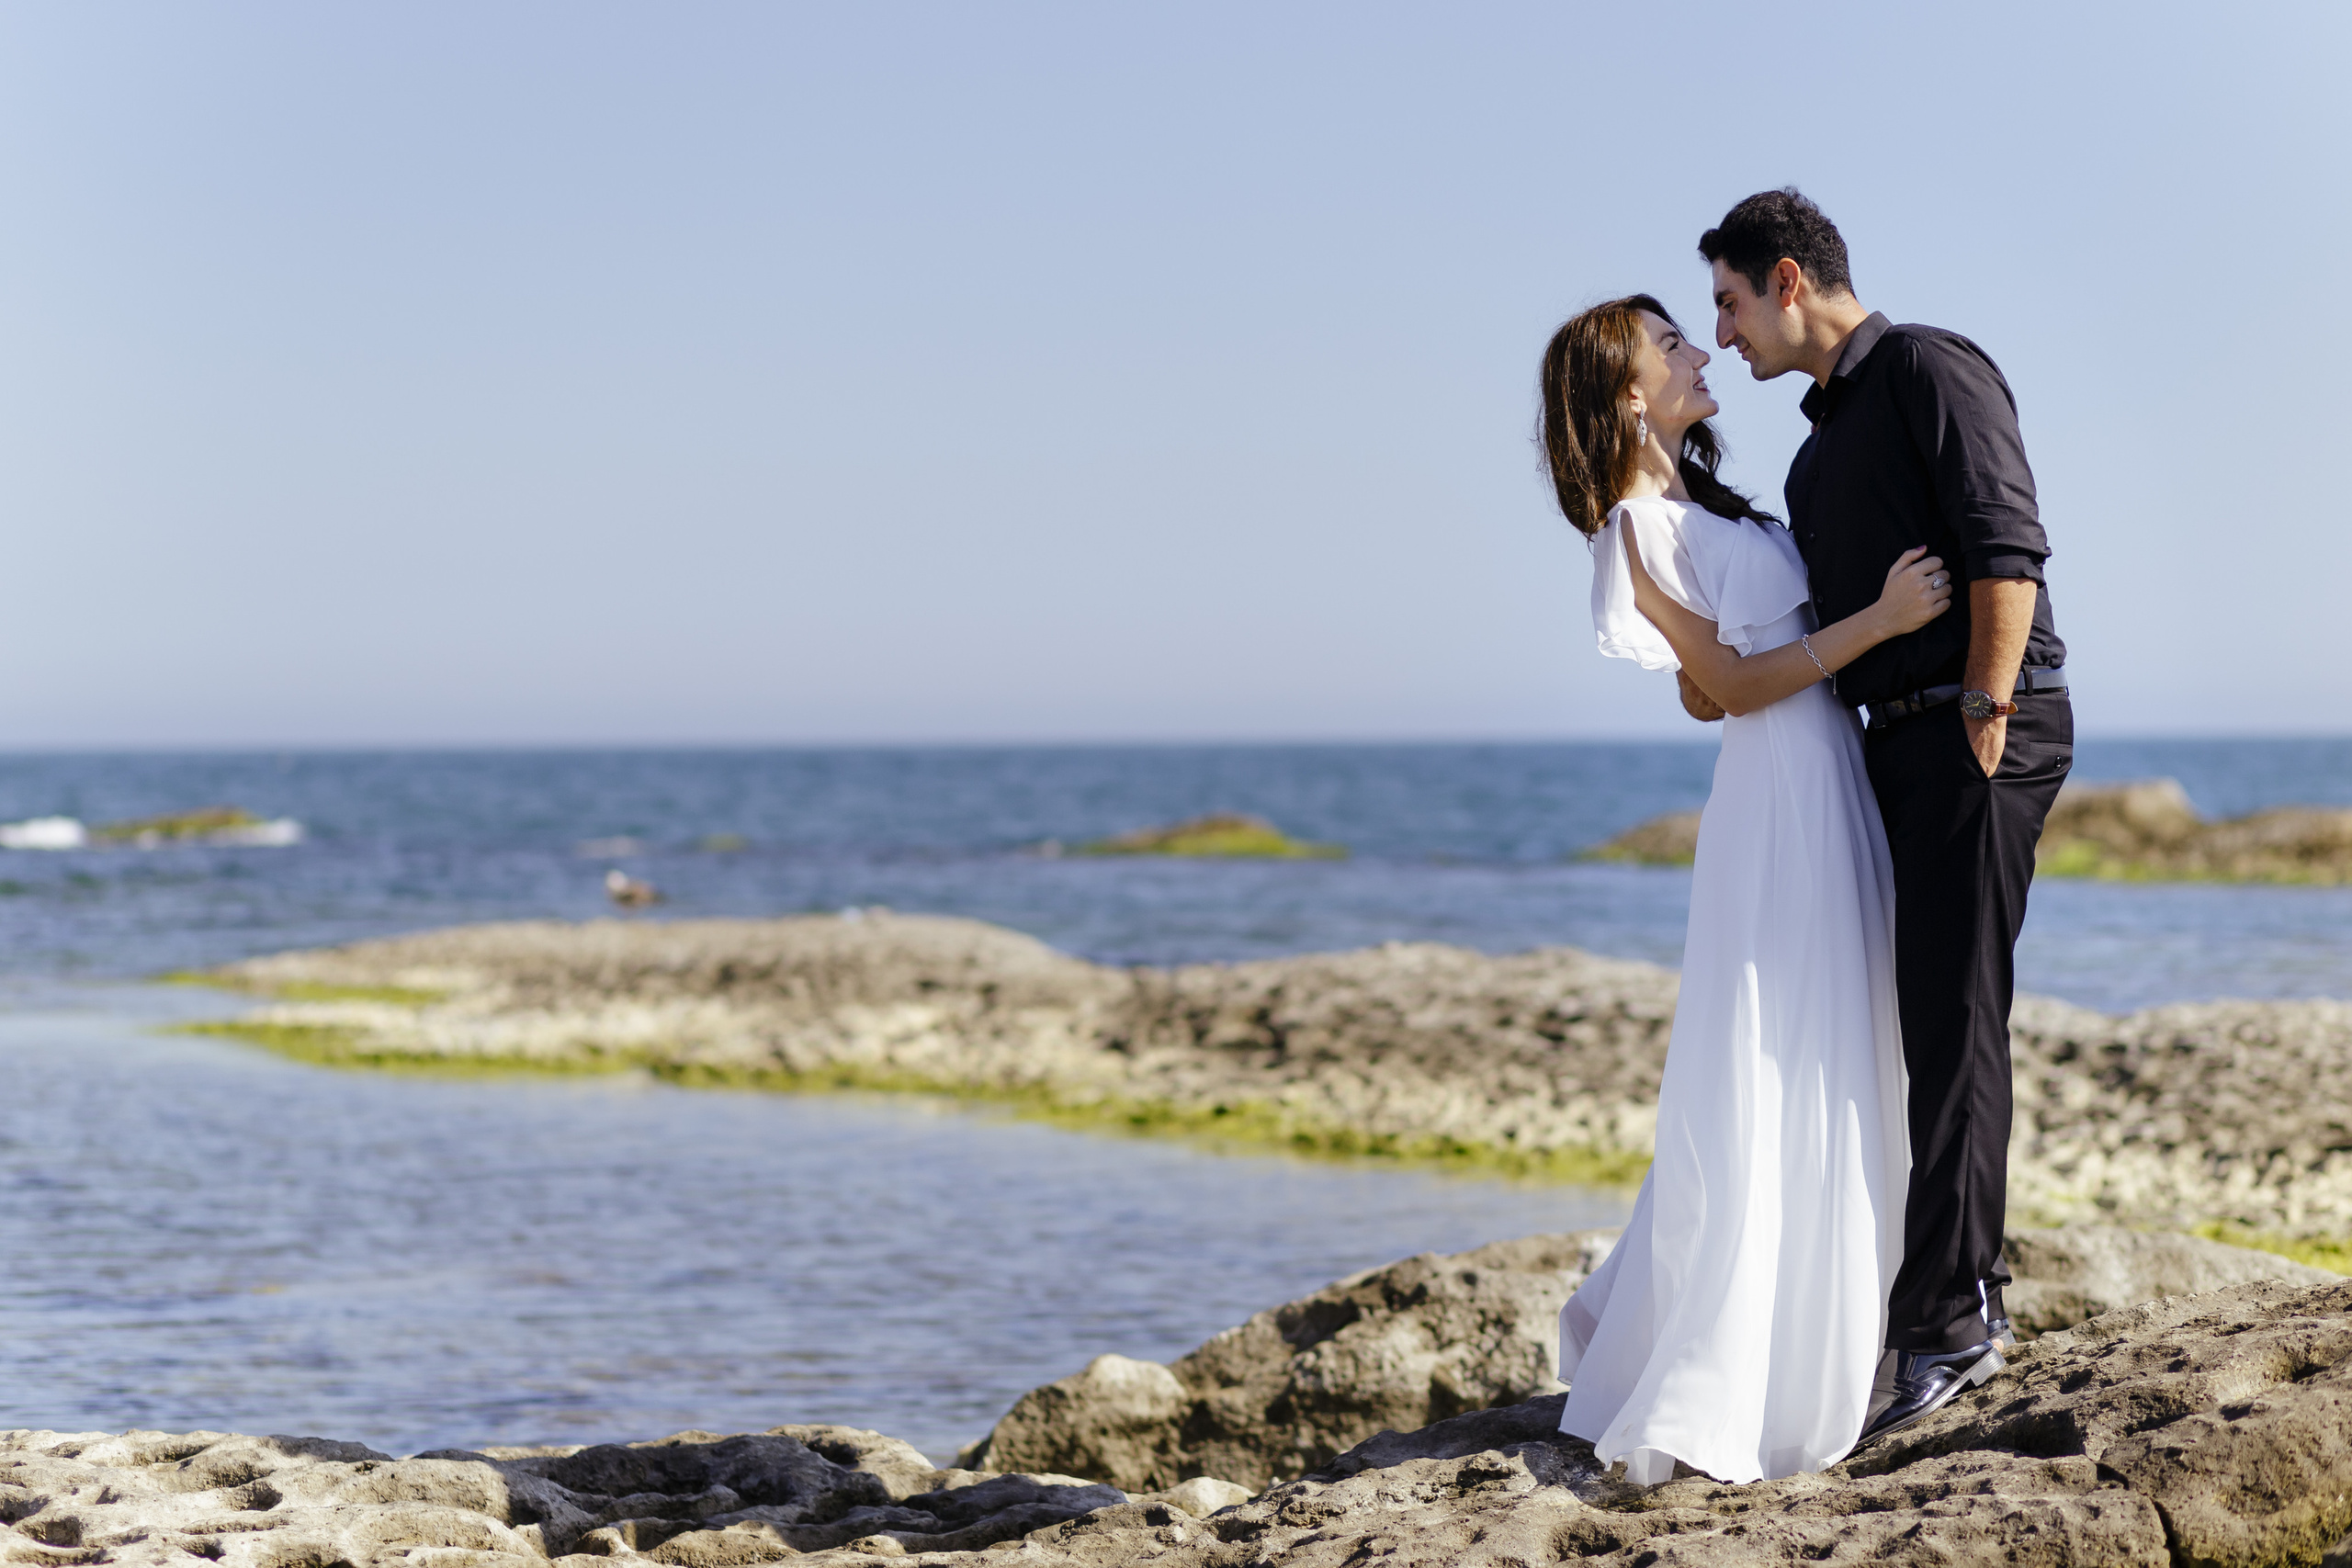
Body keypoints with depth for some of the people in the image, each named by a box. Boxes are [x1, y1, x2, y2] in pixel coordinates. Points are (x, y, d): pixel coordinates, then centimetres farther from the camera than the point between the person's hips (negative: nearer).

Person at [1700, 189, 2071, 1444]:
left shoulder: (1927, 369, -6)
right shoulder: (1822, 439, 22)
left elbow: (2006, 546, -16)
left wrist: (1984, 715, -21)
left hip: (1982, 734, -9)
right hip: (1900, 737, 9)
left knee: (1953, 1021, -10)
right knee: (1919, 1014, 10)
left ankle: (1944, 1318, -10)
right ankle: (1971, 1294, 17)